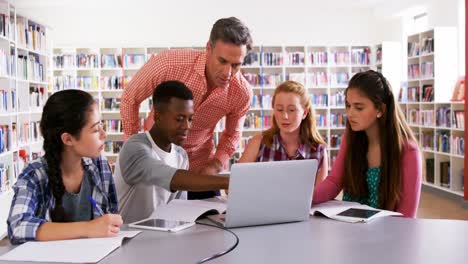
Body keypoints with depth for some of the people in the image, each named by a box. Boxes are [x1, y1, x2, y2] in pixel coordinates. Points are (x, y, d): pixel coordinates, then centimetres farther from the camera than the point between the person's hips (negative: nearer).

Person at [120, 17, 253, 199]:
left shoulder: (242, 93, -19)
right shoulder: (169, 63, -28)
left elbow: (232, 135, 2)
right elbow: (130, 99, -10)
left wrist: (215, 166, -13)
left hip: (200, 167, 2)